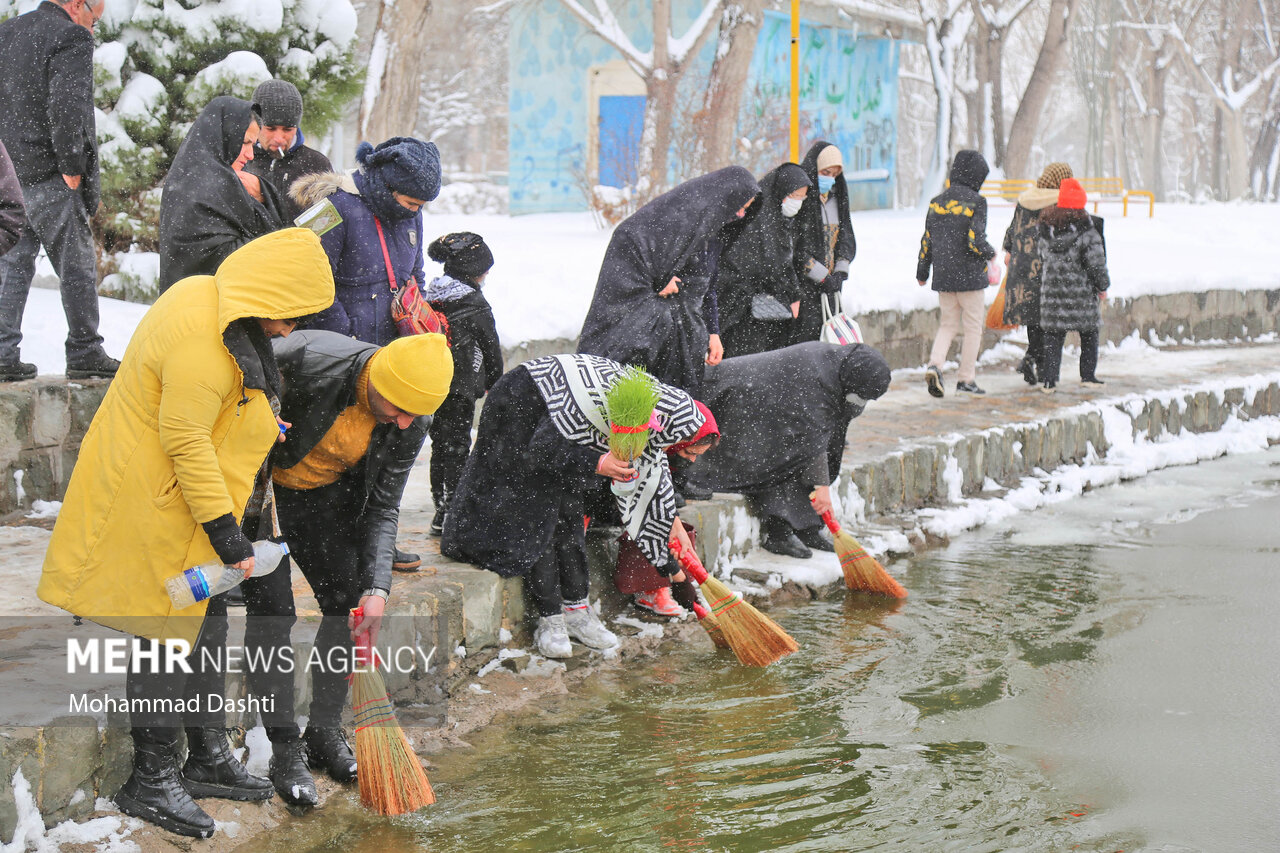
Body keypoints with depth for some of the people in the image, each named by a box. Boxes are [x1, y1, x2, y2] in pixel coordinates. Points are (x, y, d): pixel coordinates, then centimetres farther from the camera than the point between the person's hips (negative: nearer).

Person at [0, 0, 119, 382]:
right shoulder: (72, 38, -11)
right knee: (76, 263, 2)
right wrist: (72, 167, -14)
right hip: (47, 175, -7)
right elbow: (65, 108, -21)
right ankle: (85, 353, 7)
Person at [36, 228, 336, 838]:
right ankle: (151, 781, 6)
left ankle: (207, 758, 28)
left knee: (205, 622, 16)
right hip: (152, 504, -11)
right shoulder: (204, 341, -28)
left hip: (179, 496, 11)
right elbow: (185, 440, -27)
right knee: (173, 633, -4)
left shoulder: (210, 297, 4)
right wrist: (225, 531, -23)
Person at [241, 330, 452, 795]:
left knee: (348, 602, 1)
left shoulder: (410, 425, -16)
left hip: (322, 497, 5)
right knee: (272, 610, -11)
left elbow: (382, 508, -9)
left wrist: (376, 588, -19)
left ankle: (324, 731, 19)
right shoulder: (308, 360, -35)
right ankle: (285, 748, -1)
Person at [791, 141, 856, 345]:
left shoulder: (837, 197, 14)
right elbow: (795, 248, -14)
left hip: (830, 282, 7)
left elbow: (847, 237, 16)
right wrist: (823, 277, -13)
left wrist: (840, 273, 0)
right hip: (803, 283, -7)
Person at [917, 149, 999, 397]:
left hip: (943, 275, 5)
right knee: (972, 326, 7)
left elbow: (927, 240, 9)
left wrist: (922, 272, 19)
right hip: (969, 275, -5)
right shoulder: (976, 202, -11)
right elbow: (975, 240, -18)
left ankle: (935, 365, -9)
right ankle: (966, 379, 8)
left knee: (948, 324, 14)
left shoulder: (937, 202, 6)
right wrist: (991, 255, 2)